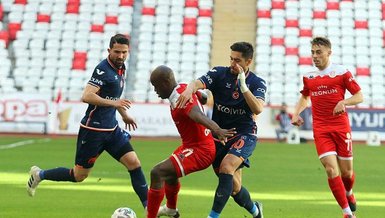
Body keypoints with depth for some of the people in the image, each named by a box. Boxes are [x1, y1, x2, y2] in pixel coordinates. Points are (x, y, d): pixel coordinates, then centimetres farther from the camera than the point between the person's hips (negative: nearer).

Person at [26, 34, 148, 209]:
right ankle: (39, 175, 24)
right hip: (93, 129, -8)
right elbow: (86, 96, -29)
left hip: (111, 129, 8)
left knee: (134, 163, -5)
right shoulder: (103, 69, -19)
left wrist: (124, 114, 31)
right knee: (78, 176, 4)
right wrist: (113, 103, -34)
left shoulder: (120, 68, 8)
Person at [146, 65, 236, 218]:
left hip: (199, 151, -11)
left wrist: (216, 130, -65)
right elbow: (204, 97, 23)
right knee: (169, 172, 35)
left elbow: (197, 115, -47)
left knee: (157, 173, -22)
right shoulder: (184, 88, 2)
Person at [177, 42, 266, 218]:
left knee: (226, 167, -30)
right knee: (234, 188, 7)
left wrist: (243, 85, -27)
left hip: (244, 134, -2)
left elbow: (258, 109, -20)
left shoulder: (257, 83, -4)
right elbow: (199, 83, -21)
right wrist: (189, 89, -44)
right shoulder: (220, 74, -3)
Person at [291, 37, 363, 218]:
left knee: (346, 172, 6)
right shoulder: (308, 77, 9)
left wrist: (343, 102, -19)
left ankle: (348, 193, 41)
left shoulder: (342, 73, -2)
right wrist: (296, 113, 10)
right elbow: (304, 97, 28)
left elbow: (359, 96, 0)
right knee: (331, 169, -14)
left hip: (341, 127, -1)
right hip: (320, 130, 1)